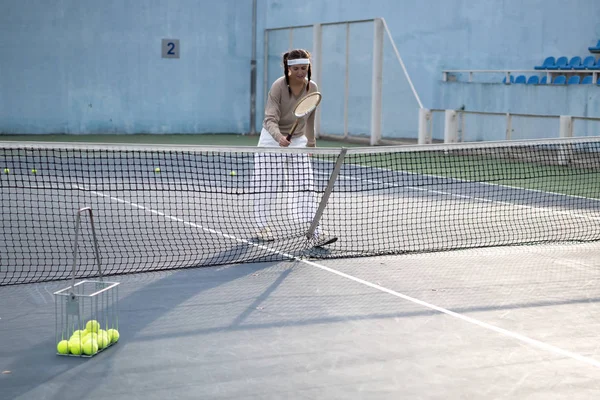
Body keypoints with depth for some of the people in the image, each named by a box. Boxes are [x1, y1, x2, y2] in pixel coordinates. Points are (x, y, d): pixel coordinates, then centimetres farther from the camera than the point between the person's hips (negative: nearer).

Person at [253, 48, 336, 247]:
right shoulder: (278, 87, -20)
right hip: (273, 140, -3)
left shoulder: (312, 88, -5)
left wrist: (311, 143, 13)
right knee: (268, 187, 4)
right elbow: (270, 119, -27)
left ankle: (316, 233, -11)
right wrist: (280, 137, -45)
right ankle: (263, 226, 24)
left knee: (305, 189, -6)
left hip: (298, 141, 3)